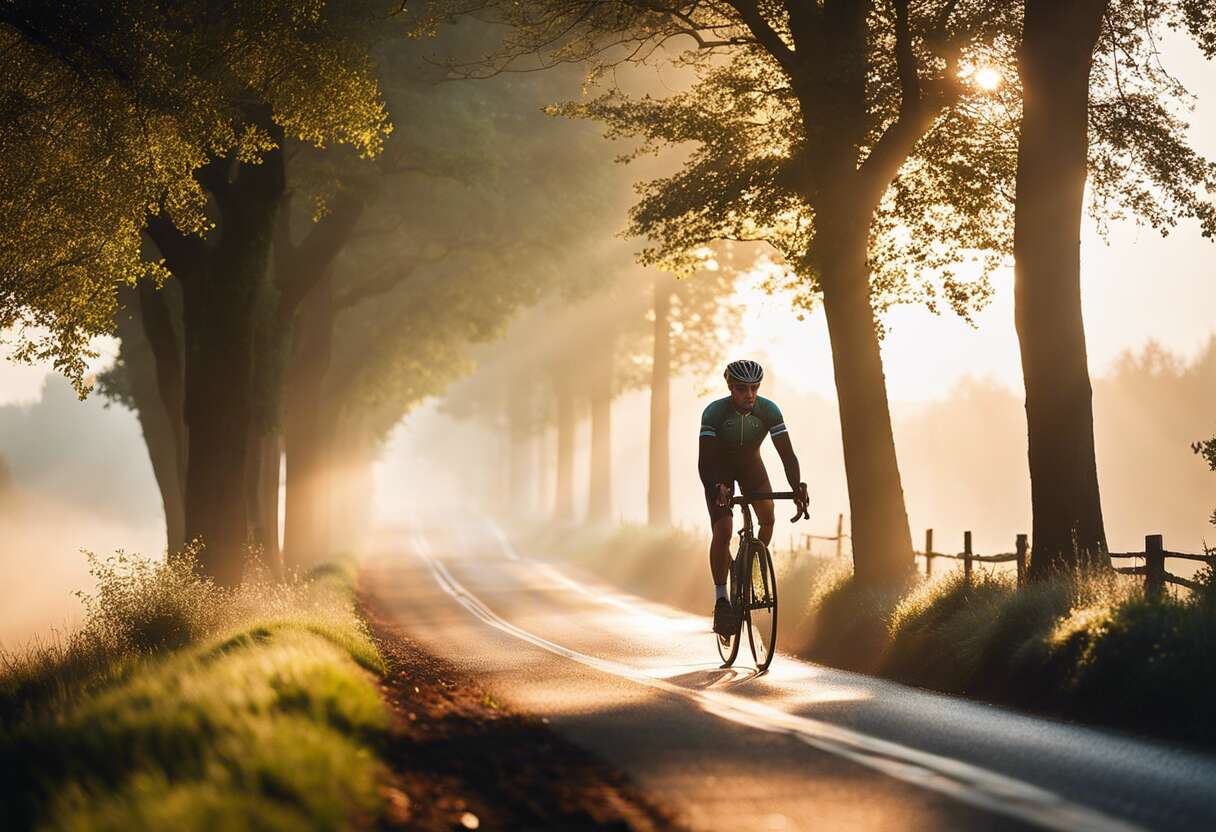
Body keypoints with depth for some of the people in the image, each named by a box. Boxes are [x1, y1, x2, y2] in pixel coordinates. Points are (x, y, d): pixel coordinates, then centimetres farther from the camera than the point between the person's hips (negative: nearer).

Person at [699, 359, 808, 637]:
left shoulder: (768, 410, -25)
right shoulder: (714, 412, -30)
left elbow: (787, 453, -28)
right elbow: (705, 460, -34)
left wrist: (797, 486, -45)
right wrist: (716, 488, -52)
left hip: (750, 464, 4)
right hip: (720, 470, -3)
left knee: (768, 519, -13)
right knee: (722, 530, -19)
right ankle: (720, 599, -13)